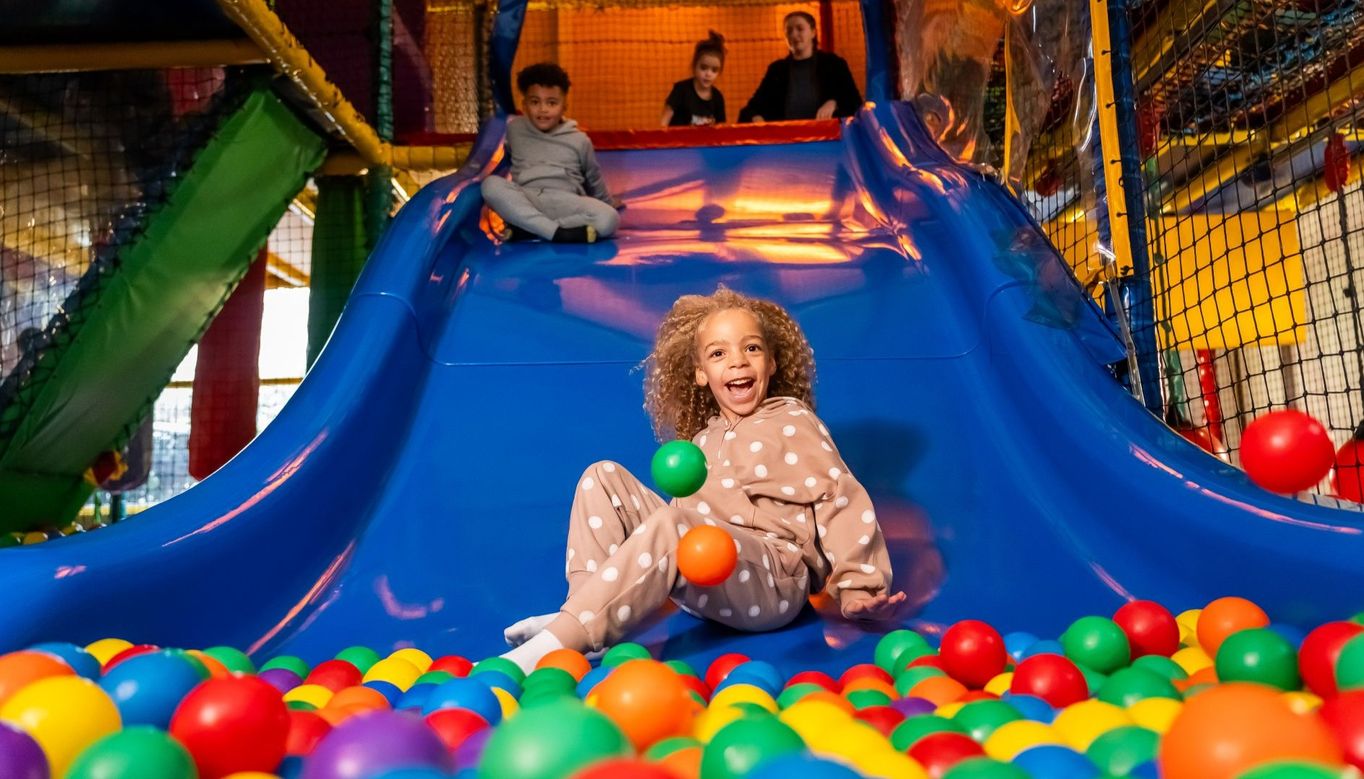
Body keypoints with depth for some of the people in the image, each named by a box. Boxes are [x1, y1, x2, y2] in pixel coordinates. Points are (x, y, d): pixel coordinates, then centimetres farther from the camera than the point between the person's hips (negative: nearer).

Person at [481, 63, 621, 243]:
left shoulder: (579, 139, 8)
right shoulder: (514, 129, 10)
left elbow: (594, 178, 21)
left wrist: (608, 202, 32)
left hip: (564, 204, 0)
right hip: (525, 202, 0)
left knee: (609, 219, -30)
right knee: (491, 184, -30)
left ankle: (523, 229, -29)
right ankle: (559, 232, -38)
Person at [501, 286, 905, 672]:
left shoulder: (792, 420, 4)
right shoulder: (703, 437, 20)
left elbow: (841, 499, -6)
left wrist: (857, 586, -15)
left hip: (774, 582, -6)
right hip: (706, 579, 6)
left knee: (671, 527, -35)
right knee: (604, 476, 2)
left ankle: (552, 646, -36)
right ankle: (583, 616, -14)